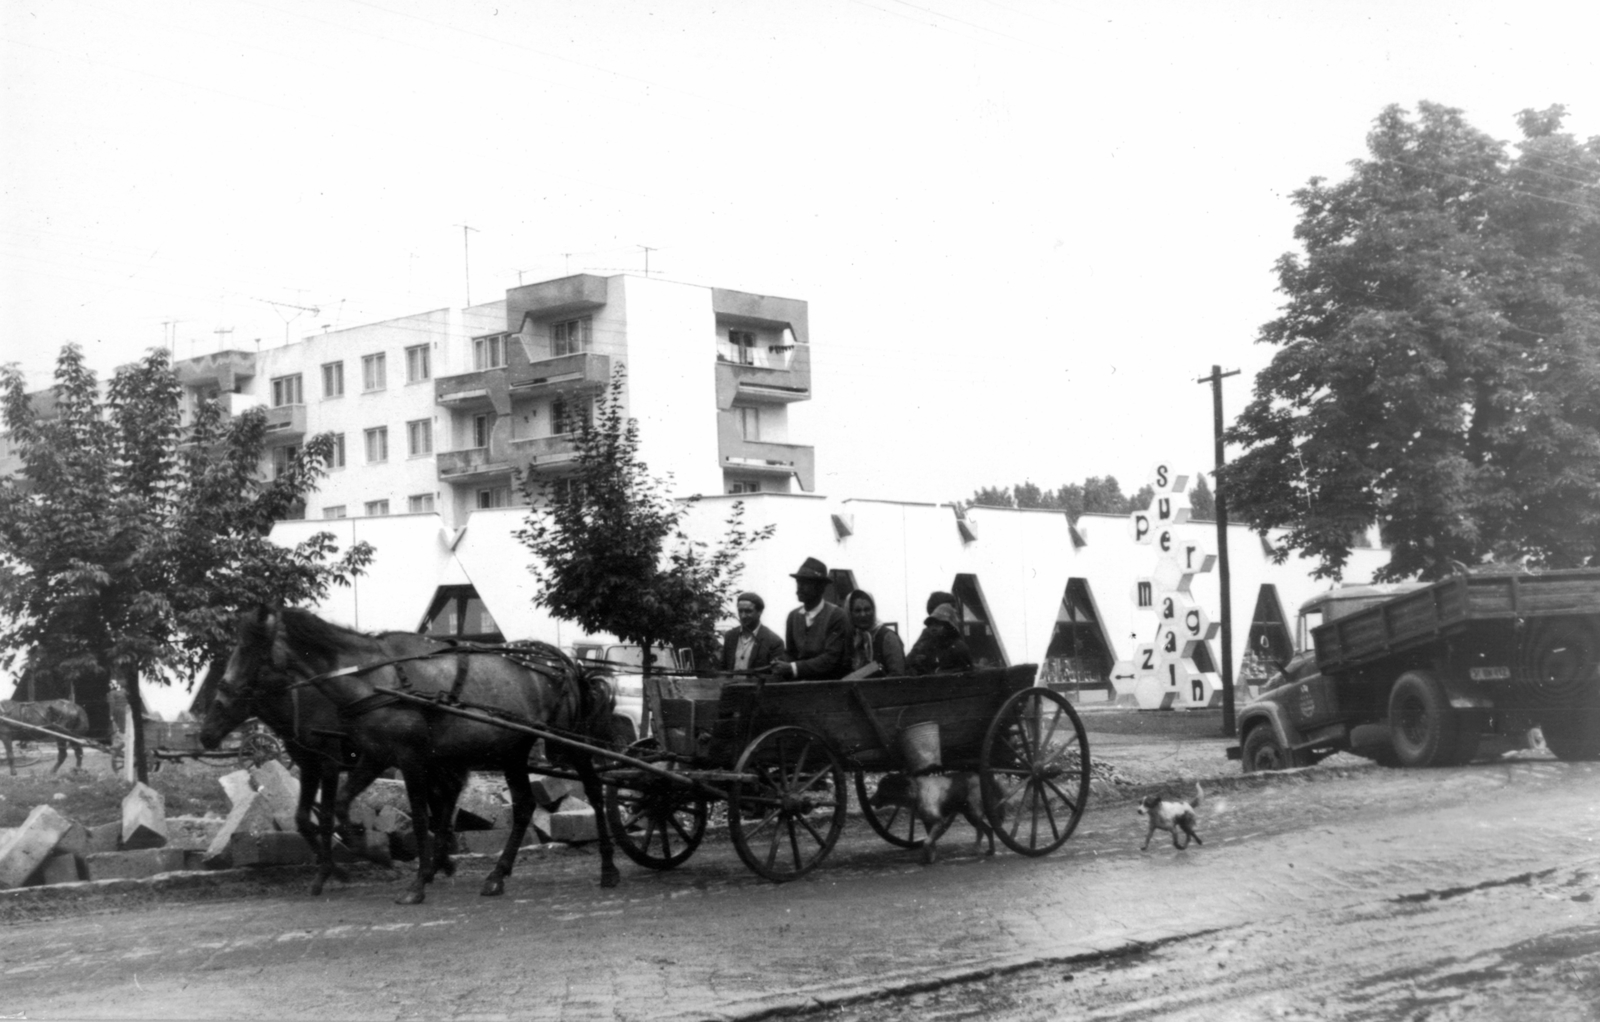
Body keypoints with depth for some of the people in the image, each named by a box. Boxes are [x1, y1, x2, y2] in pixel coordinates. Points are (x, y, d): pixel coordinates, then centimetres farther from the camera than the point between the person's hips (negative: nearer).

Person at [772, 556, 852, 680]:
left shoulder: (837, 617, -8)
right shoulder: (793, 616, 10)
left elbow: (831, 659, -14)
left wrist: (794, 668, -19)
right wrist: (783, 668, -7)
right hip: (800, 683, 5)